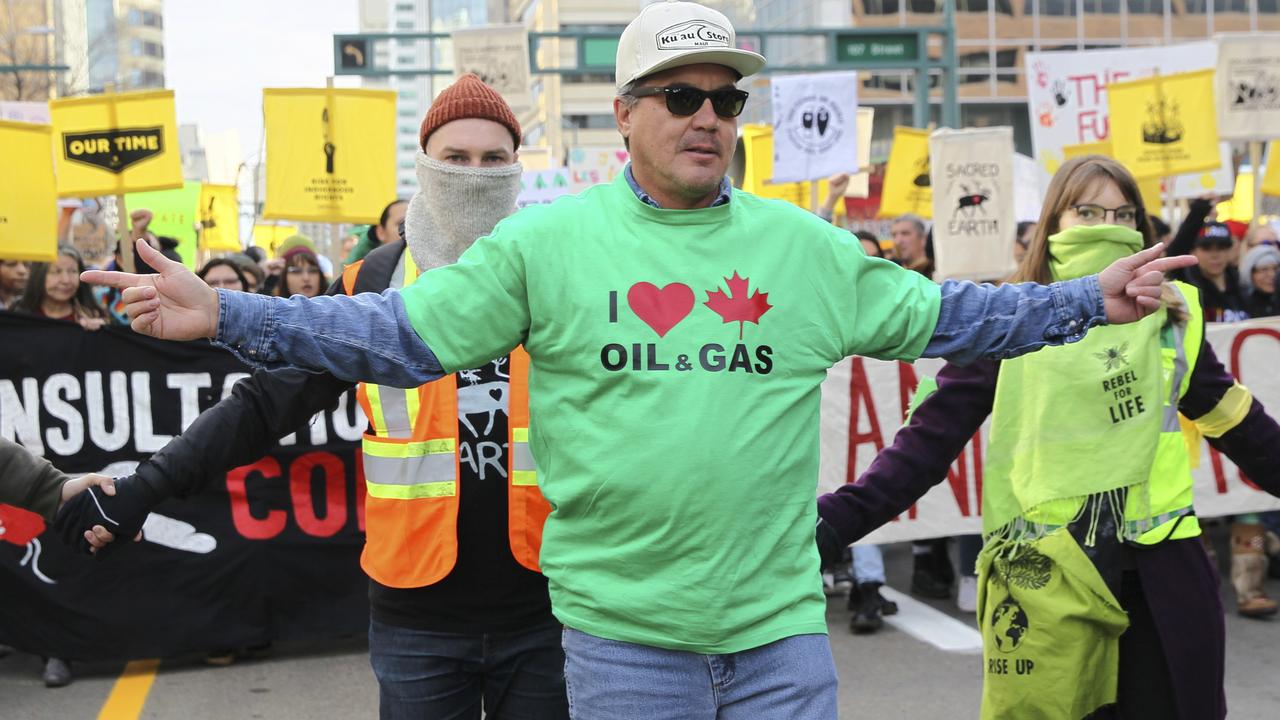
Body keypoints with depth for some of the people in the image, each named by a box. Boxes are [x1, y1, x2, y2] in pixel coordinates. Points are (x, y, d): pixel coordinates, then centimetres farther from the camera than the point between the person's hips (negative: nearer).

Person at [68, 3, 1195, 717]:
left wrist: (1092, 301, 9)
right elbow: (399, 333, -3)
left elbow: (942, 316, 13)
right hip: (619, 630, -2)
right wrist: (225, 316, -10)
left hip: (782, 627, 2)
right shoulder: (549, 240, -2)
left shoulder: (808, 247, 6)